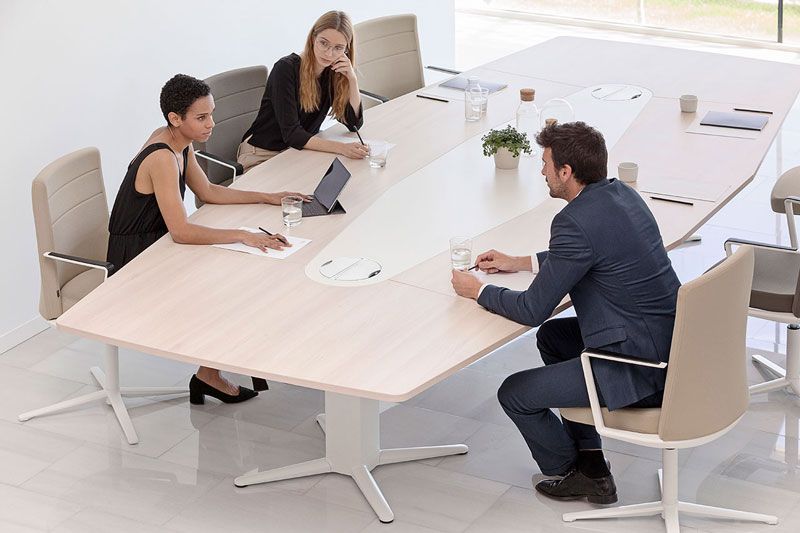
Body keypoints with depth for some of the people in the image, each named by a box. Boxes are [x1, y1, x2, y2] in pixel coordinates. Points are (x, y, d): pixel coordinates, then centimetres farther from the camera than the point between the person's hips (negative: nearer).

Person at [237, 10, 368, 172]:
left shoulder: (334, 73, -1)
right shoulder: (286, 68, -19)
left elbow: (354, 123, -2)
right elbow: (291, 133, -25)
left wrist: (352, 78, -14)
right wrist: (341, 148, -36)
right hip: (262, 155, -6)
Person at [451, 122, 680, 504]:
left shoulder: (576, 222, -21)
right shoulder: (621, 193, 6)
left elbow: (533, 310, -15)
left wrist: (477, 290, 2)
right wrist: (520, 263, 26)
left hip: (640, 370, -10)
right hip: (671, 343, 10)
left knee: (514, 394, 3)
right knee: (552, 336, 29)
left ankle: (571, 473, 27)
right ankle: (589, 456, 31)